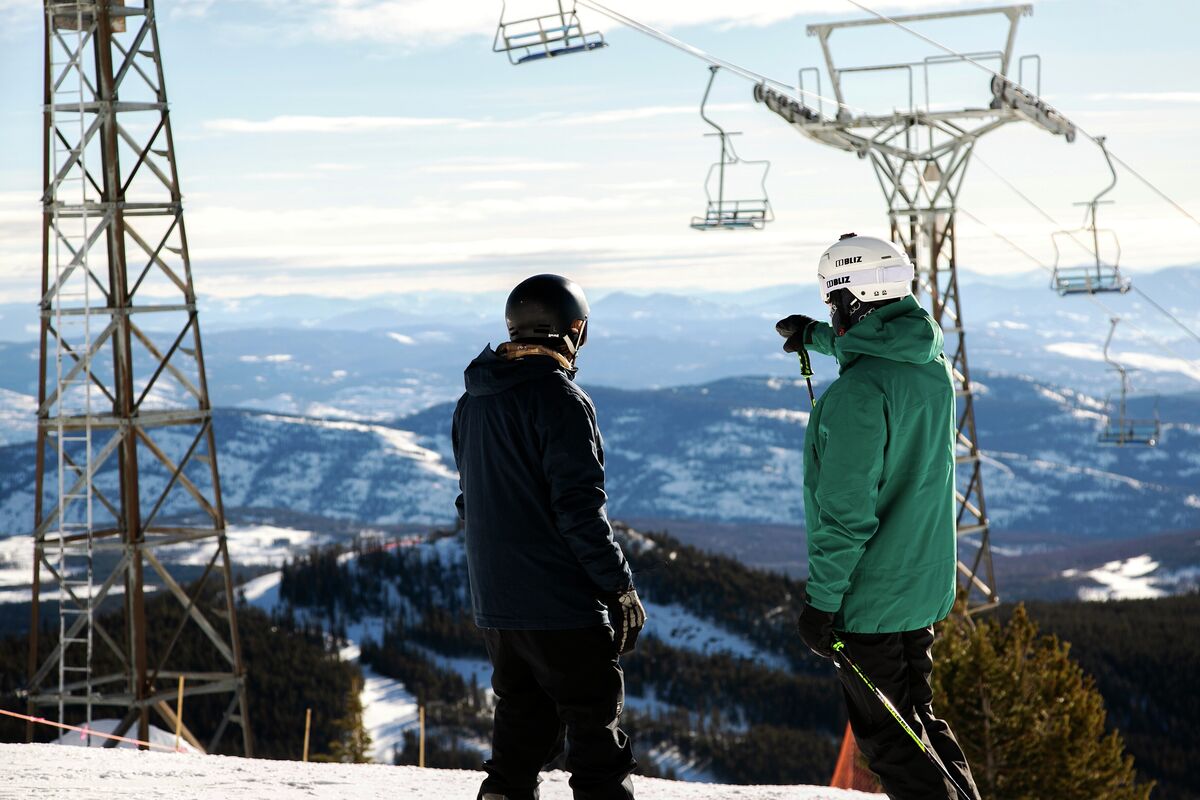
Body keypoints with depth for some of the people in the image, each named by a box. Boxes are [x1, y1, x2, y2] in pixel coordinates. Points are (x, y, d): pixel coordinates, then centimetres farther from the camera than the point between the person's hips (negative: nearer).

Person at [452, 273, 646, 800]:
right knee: (595, 724, 0)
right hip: (562, 602, -7)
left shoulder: (472, 403, 11)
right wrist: (621, 585, -11)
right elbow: (580, 507, -18)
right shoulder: (560, 399, -14)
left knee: (523, 722, 17)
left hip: (493, 602, 7)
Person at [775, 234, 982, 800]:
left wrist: (821, 599, -16)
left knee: (887, 737, 3)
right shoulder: (931, 366, 3)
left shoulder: (857, 393, -23)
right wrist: (821, 338, 42)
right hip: (924, 584, 8)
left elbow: (847, 513, -23)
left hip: (868, 597, -8)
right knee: (917, 716, 21)